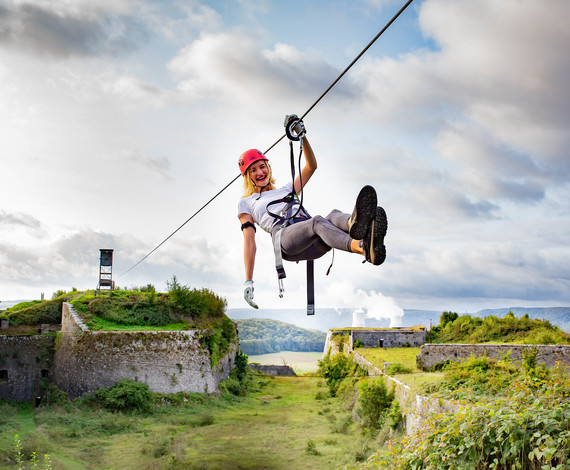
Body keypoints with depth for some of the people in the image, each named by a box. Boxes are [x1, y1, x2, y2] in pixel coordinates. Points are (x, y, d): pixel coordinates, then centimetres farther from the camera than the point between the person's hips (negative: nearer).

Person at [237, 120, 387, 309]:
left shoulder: (286, 190, 39)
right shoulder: (246, 203, 26)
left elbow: (311, 166, 32)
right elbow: (249, 241, 13)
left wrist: (302, 135, 21)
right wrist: (248, 281, 2)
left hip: (312, 244, 5)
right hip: (285, 237, -5)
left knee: (335, 216, -30)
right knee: (317, 221, -37)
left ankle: (355, 224, -71)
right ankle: (365, 248, -69)